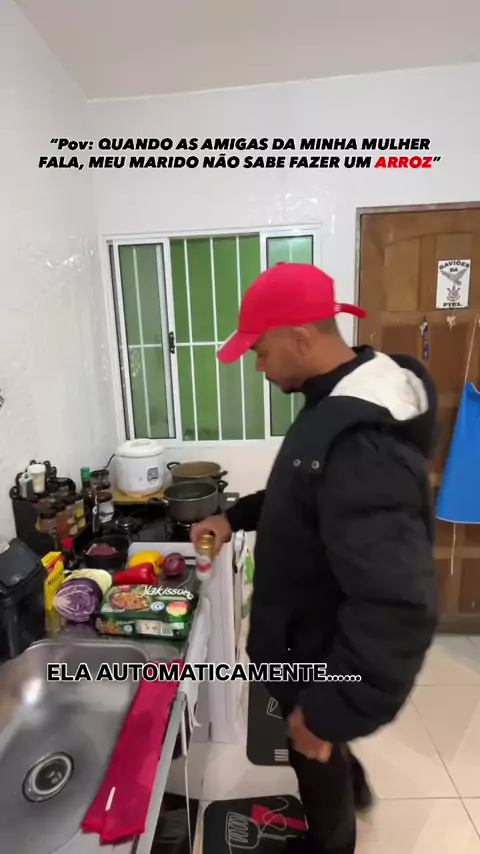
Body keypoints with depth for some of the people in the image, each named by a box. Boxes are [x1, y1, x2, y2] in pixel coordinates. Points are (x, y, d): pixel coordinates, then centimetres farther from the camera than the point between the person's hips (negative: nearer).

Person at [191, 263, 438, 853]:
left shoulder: (364, 444, -38)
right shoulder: (341, 401, -4)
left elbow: (397, 609, -37)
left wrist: (330, 712, -26)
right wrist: (237, 516, 4)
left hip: (322, 657, -8)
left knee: (318, 758, 23)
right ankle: (352, 788, 63)